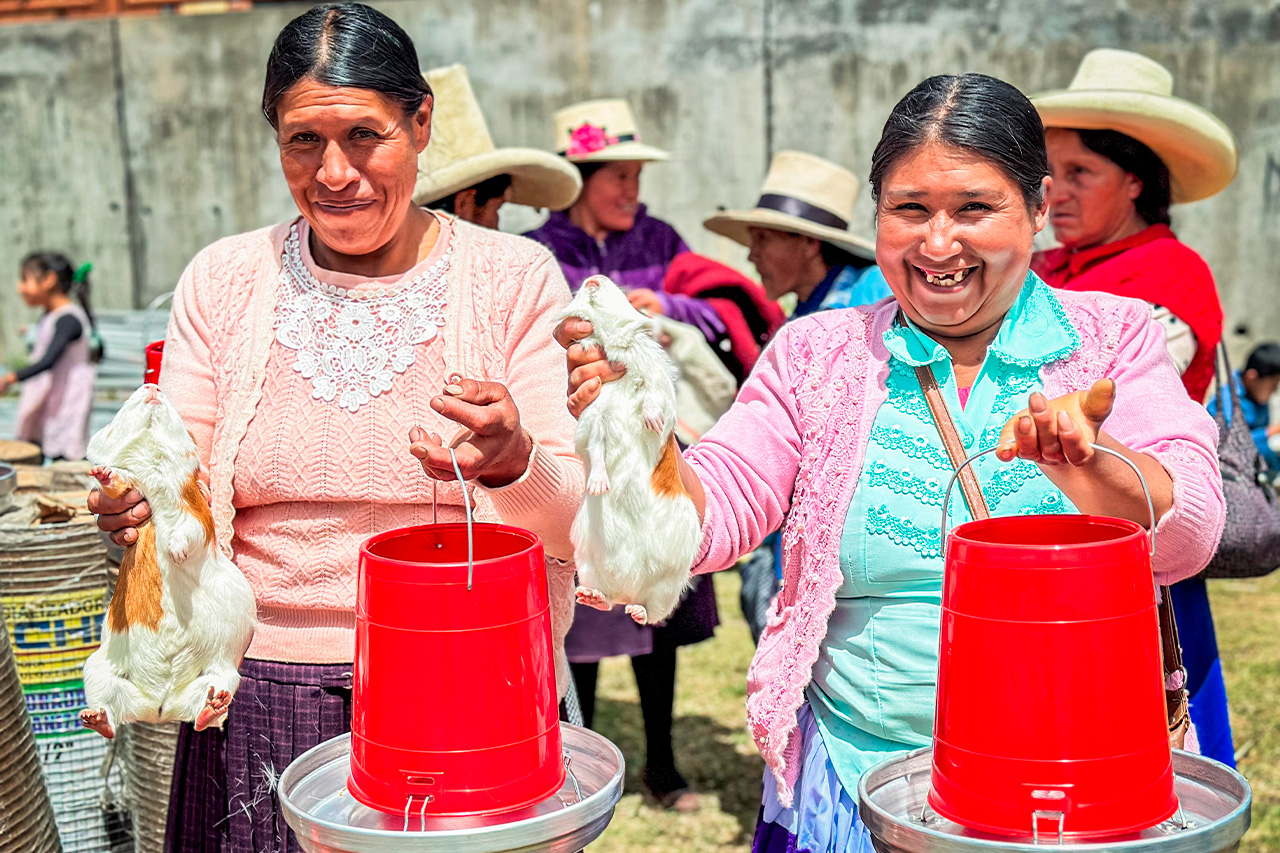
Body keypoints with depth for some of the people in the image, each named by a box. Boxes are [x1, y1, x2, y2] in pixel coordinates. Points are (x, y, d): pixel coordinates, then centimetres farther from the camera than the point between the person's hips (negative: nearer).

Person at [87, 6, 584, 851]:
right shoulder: (221, 282, 3)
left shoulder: (514, 278, -3)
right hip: (261, 707, 2)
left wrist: (511, 464, -28)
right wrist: (144, 511, -19)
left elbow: (576, 520, -7)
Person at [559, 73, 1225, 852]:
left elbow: (1188, 538, -14)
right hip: (853, 785, 1)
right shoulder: (815, 354, 1)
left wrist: (1081, 460, -34)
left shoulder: (1115, 338, -2)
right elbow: (712, 517, -7)